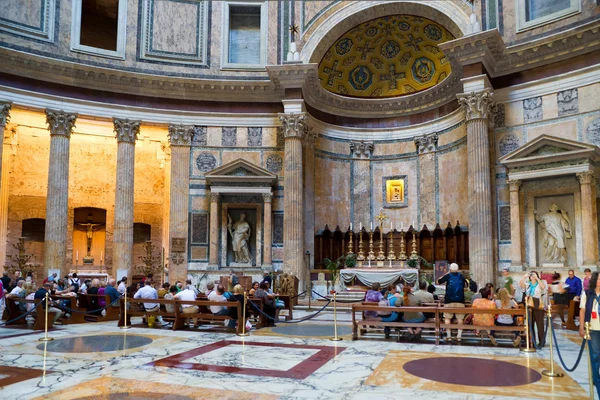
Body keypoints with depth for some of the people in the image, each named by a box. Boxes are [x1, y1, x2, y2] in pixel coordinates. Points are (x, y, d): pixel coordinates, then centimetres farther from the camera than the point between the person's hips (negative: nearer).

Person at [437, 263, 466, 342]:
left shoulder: (448, 276, -2)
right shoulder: (462, 276, 6)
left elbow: (438, 282, 9)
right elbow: (464, 286, 21)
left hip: (449, 300, -2)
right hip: (460, 300, 2)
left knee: (447, 318, 5)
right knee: (460, 318, 5)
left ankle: (449, 336, 3)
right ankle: (459, 336, 3)